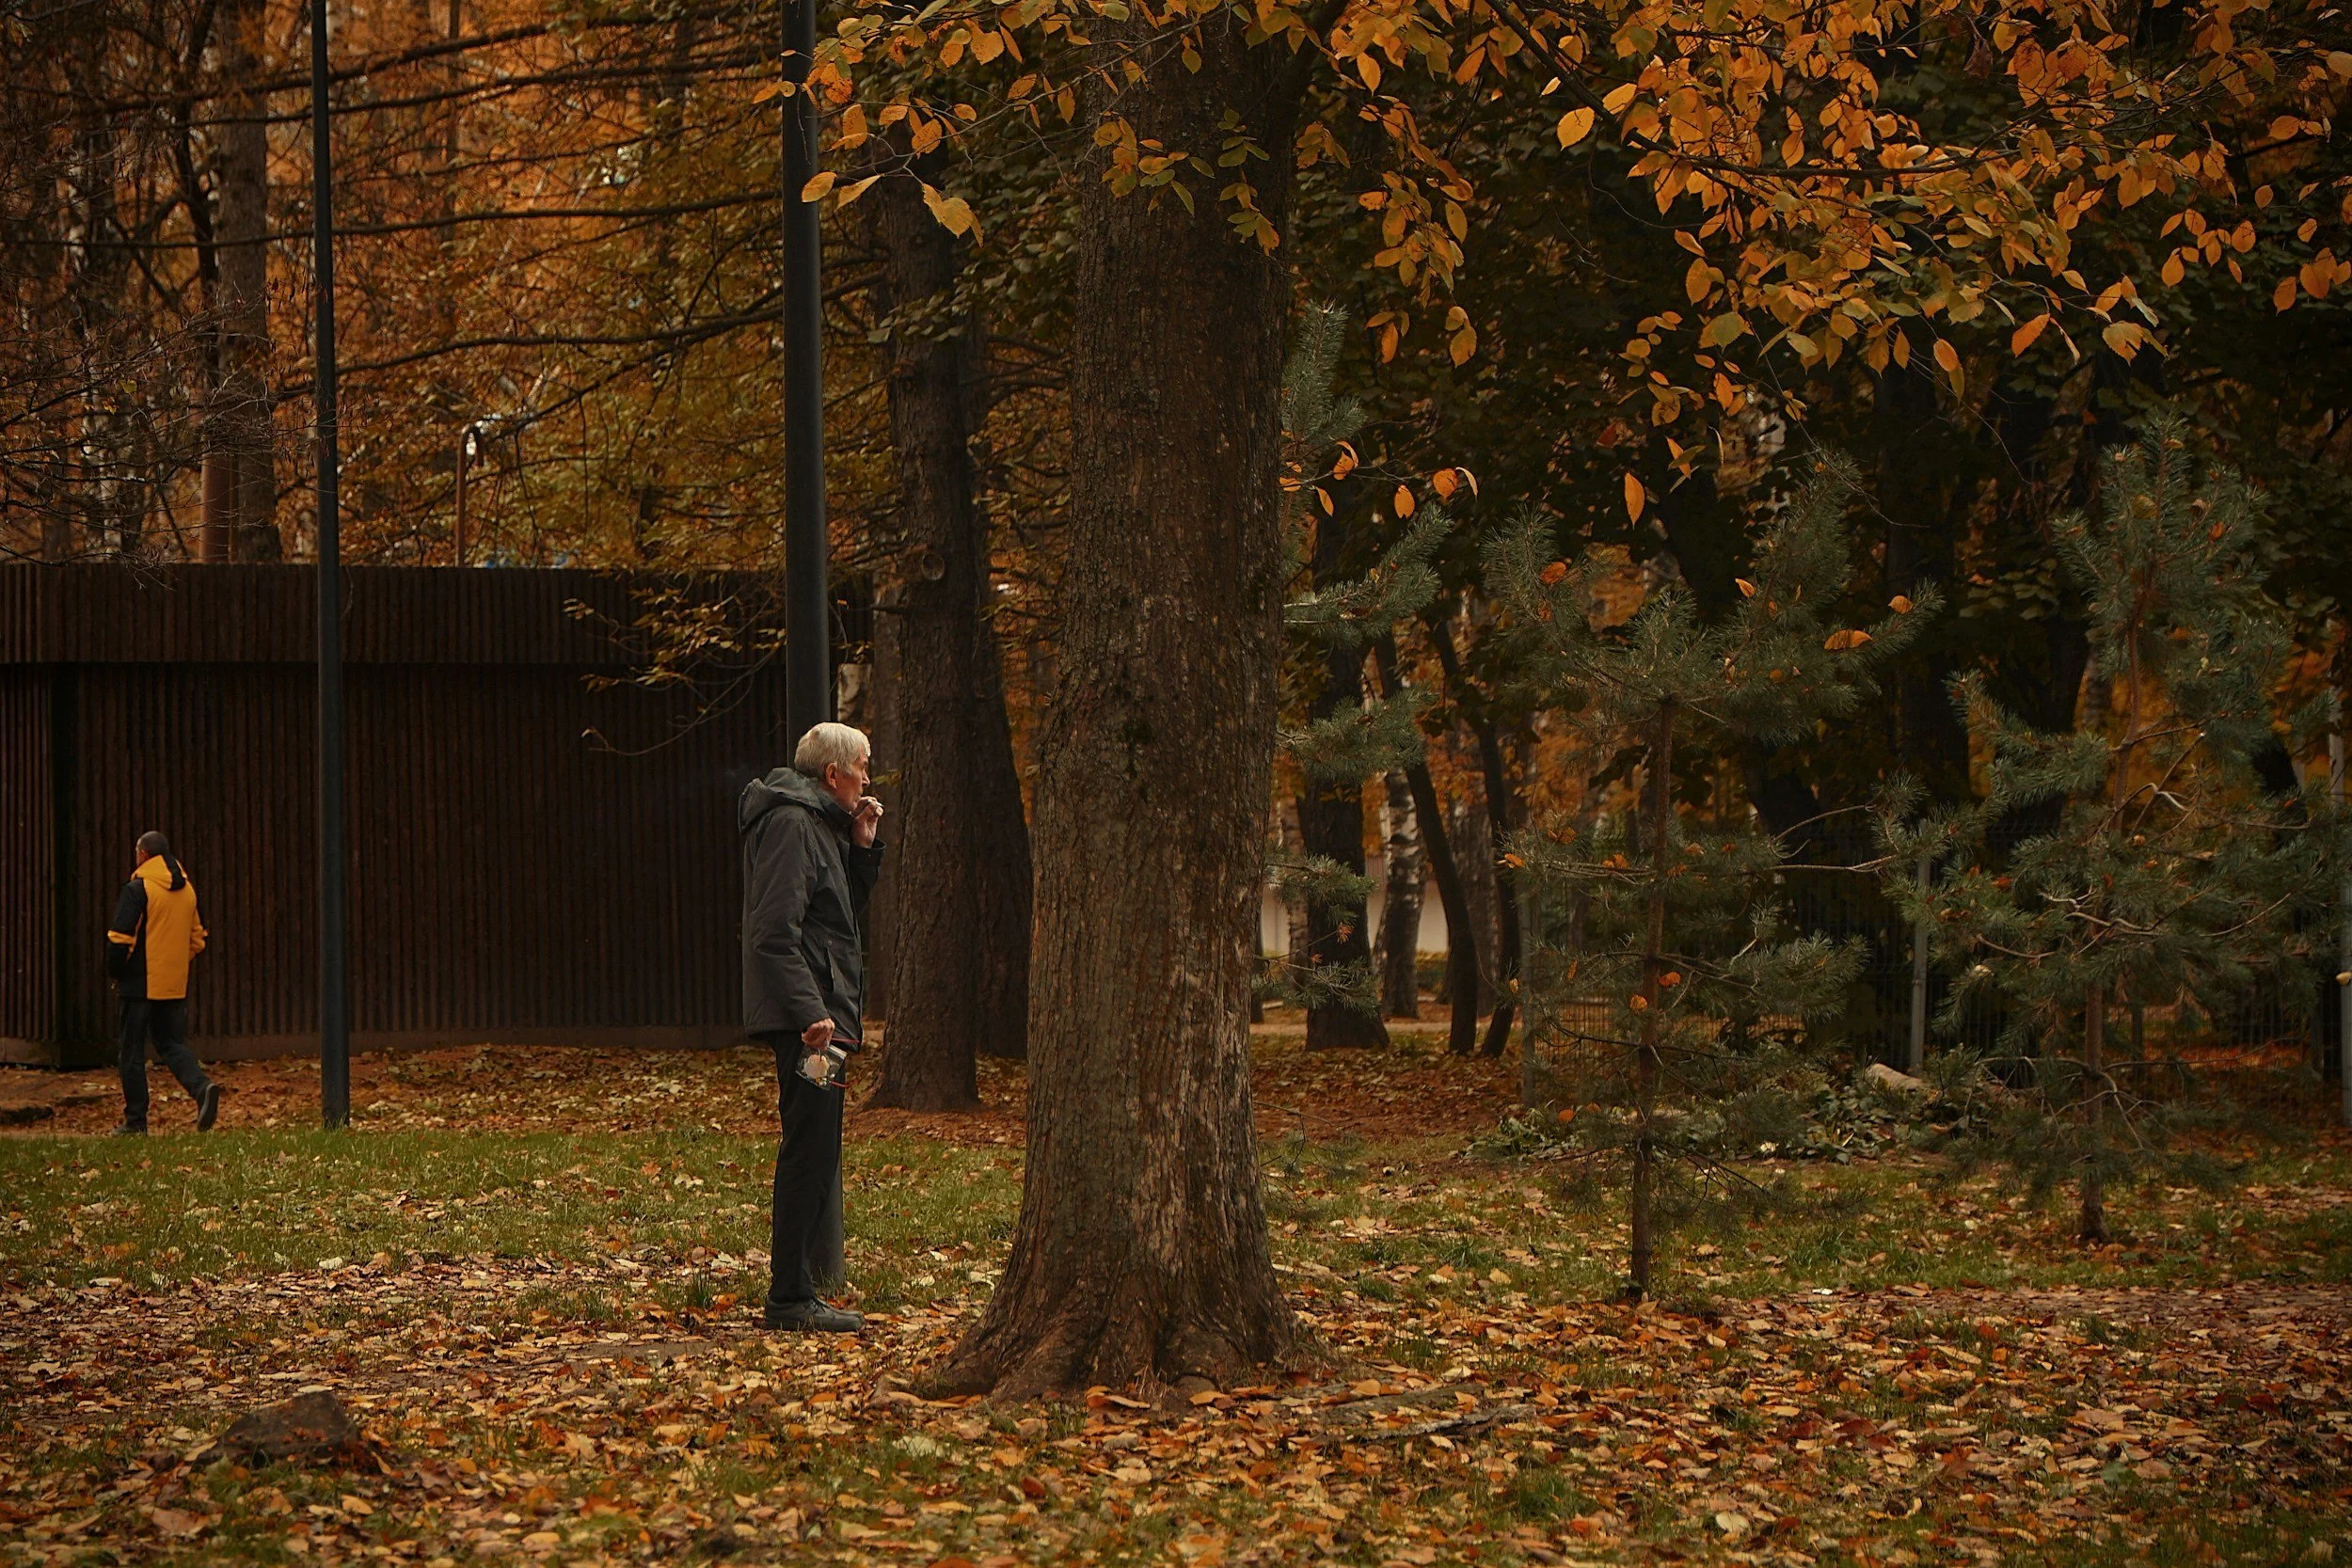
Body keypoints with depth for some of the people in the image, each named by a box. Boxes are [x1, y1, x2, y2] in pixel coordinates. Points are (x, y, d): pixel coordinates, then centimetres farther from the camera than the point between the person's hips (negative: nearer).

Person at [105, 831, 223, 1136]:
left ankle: (135, 1121, 6)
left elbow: (120, 939, -14)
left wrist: (114, 972, 1)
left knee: (133, 1051, 4)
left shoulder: (137, 889, -12)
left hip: (141, 984, -6)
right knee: (172, 1044, 12)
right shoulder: (187, 890, 10)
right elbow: (197, 939, 16)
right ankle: (202, 1087, -14)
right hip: (176, 985, 6)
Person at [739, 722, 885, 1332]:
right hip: (807, 1015, -11)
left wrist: (863, 848, 13)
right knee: (810, 1151, -10)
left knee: (815, 1153, 13)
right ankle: (792, 1298, -9)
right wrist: (810, 1012, -26)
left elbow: (845, 910, 25)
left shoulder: (818, 822, 19)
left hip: (817, 1015, 11)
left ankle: (799, 1288, 19)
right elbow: (776, 932, -21)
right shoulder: (791, 824, -13)